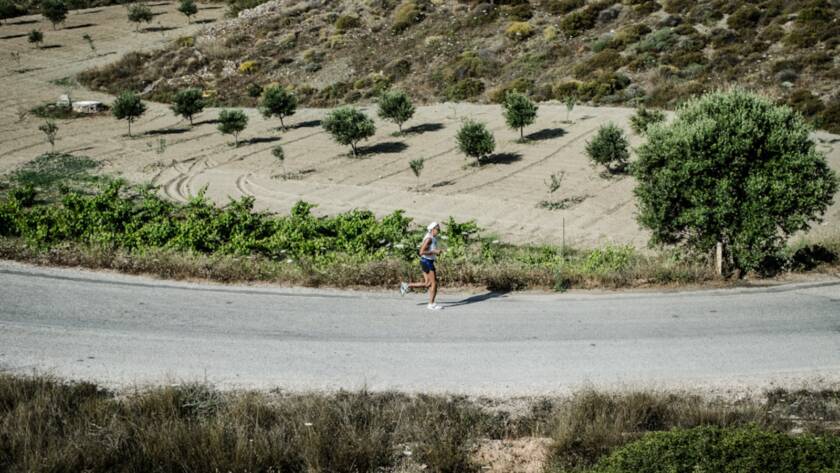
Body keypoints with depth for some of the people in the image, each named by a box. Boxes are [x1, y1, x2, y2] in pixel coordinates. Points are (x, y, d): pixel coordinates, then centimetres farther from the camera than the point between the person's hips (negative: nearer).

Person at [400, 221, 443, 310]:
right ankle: (431, 304, 4)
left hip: (428, 262, 10)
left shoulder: (433, 238, 12)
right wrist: (434, 251, -21)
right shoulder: (429, 239, -18)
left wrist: (437, 251, 8)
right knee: (434, 283, -4)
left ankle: (407, 286, 18)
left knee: (427, 284, 12)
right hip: (427, 262, -10)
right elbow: (422, 252, -24)